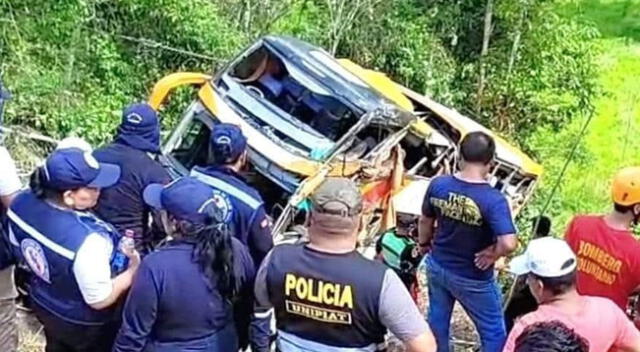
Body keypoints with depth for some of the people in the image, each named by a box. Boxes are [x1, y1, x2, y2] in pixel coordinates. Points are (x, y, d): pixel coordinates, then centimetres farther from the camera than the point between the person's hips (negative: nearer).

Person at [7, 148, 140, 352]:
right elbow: (100, 300, -28)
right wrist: (133, 270, -15)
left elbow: (19, 252, -1)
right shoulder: (86, 240, -42)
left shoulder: (22, 203, -20)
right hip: (84, 323, -6)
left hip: (43, 304, 6)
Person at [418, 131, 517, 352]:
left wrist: (424, 245, 21)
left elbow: (425, 221, 2)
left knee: (437, 319, 26)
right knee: (493, 333, 15)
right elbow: (509, 243, -38)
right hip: (473, 279, -5)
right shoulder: (493, 199, -28)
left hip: (437, 266, 5)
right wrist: (492, 254, -16)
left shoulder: (438, 185, -14)